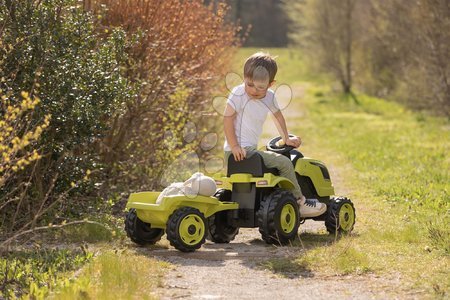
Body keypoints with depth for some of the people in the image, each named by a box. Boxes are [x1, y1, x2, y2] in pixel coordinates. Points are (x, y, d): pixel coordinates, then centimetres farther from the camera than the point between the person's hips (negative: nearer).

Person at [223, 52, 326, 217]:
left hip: (250, 150, 9)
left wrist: (286, 139, 26)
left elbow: (277, 116, 27)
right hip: (239, 152, -9)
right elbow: (227, 118, -14)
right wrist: (234, 146, -21)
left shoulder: (269, 97, 10)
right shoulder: (239, 94, -12)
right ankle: (299, 202, -4)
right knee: (284, 163, -13)